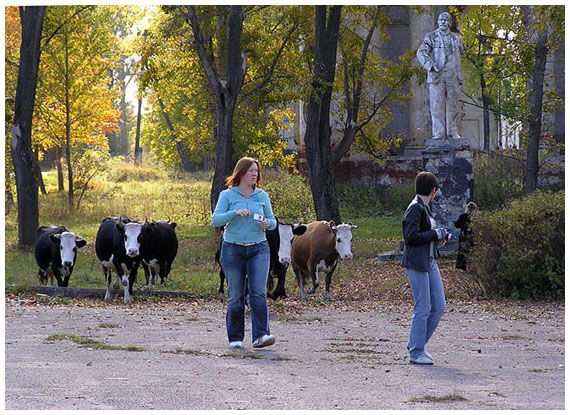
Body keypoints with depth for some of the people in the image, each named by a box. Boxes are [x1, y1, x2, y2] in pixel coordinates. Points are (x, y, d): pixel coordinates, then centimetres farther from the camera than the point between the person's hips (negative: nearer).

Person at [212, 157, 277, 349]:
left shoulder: (262, 196, 8)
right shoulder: (227, 195, 2)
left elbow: (273, 221, 11)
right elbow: (215, 220, -6)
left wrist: (267, 223, -12)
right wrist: (234, 213, -21)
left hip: (258, 248, 1)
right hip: (233, 249, -1)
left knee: (259, 292, -13)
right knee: (235, 296, 1)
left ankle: (260, 336, -17)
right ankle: (235, 338, 12)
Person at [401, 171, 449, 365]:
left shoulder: (424, 208, 14)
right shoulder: (415, 208, -14)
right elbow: (411, 236, -21)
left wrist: (438, 236, 9)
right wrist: (436, 234, -12)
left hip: (429, 262, 10)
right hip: (416, 263, -10)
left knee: (439, 305, 9)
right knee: (423, 309, -5)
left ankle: (417, 344, 20)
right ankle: (416, 353, 4)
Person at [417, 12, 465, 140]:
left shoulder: (456, 38, 13)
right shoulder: (431, 37, 2)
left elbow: (461, 49, 31)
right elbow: (421, 53, -11)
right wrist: (430, 65, -28)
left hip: (452, 77, 3)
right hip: (436, 76, -3)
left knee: (453, 104, 2)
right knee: (437, 105, -7)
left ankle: (452, 132, 8)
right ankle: (438, 133, -8)